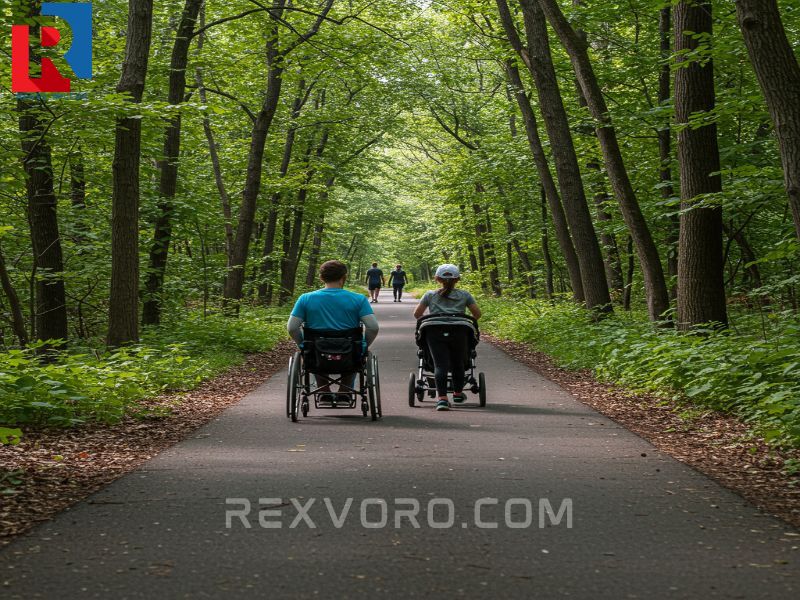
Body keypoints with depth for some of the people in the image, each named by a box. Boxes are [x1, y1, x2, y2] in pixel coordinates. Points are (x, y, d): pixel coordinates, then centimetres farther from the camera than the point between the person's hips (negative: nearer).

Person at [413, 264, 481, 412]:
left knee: (440, 364, -7)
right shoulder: (464, 295, 17)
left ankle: (442, 398, -20)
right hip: (458, 331, 0)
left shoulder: (430, 295, 18)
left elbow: (417, 314, 17)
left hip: (435, 332, 0)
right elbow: (477, 314, 15)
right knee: (458, 363, 16)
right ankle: (458, 393, 30)